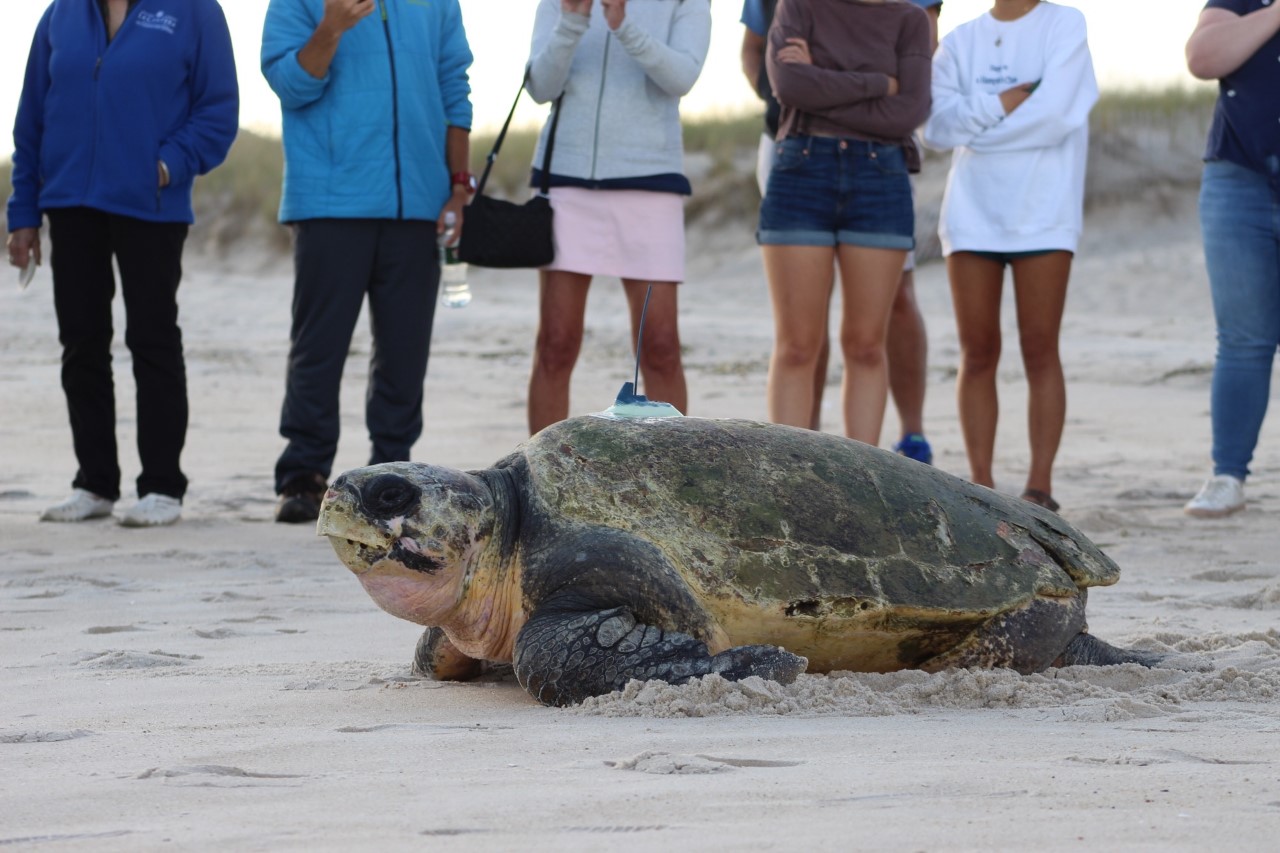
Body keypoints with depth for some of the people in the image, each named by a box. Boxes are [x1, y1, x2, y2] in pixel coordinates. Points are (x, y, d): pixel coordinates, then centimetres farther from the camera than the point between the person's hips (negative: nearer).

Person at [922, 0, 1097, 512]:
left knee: (1040, 349, -3)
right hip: (972, 214, 3)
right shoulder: (960, 41, 11)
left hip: (1043, 213, -3)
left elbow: (1053, 114, -11)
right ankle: (981, 484, 5)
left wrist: (975, 122, -2)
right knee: (978, 352, 2)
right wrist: (1005, 102, -11)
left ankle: (1040, 486, -1)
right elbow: (937, 128, -1)